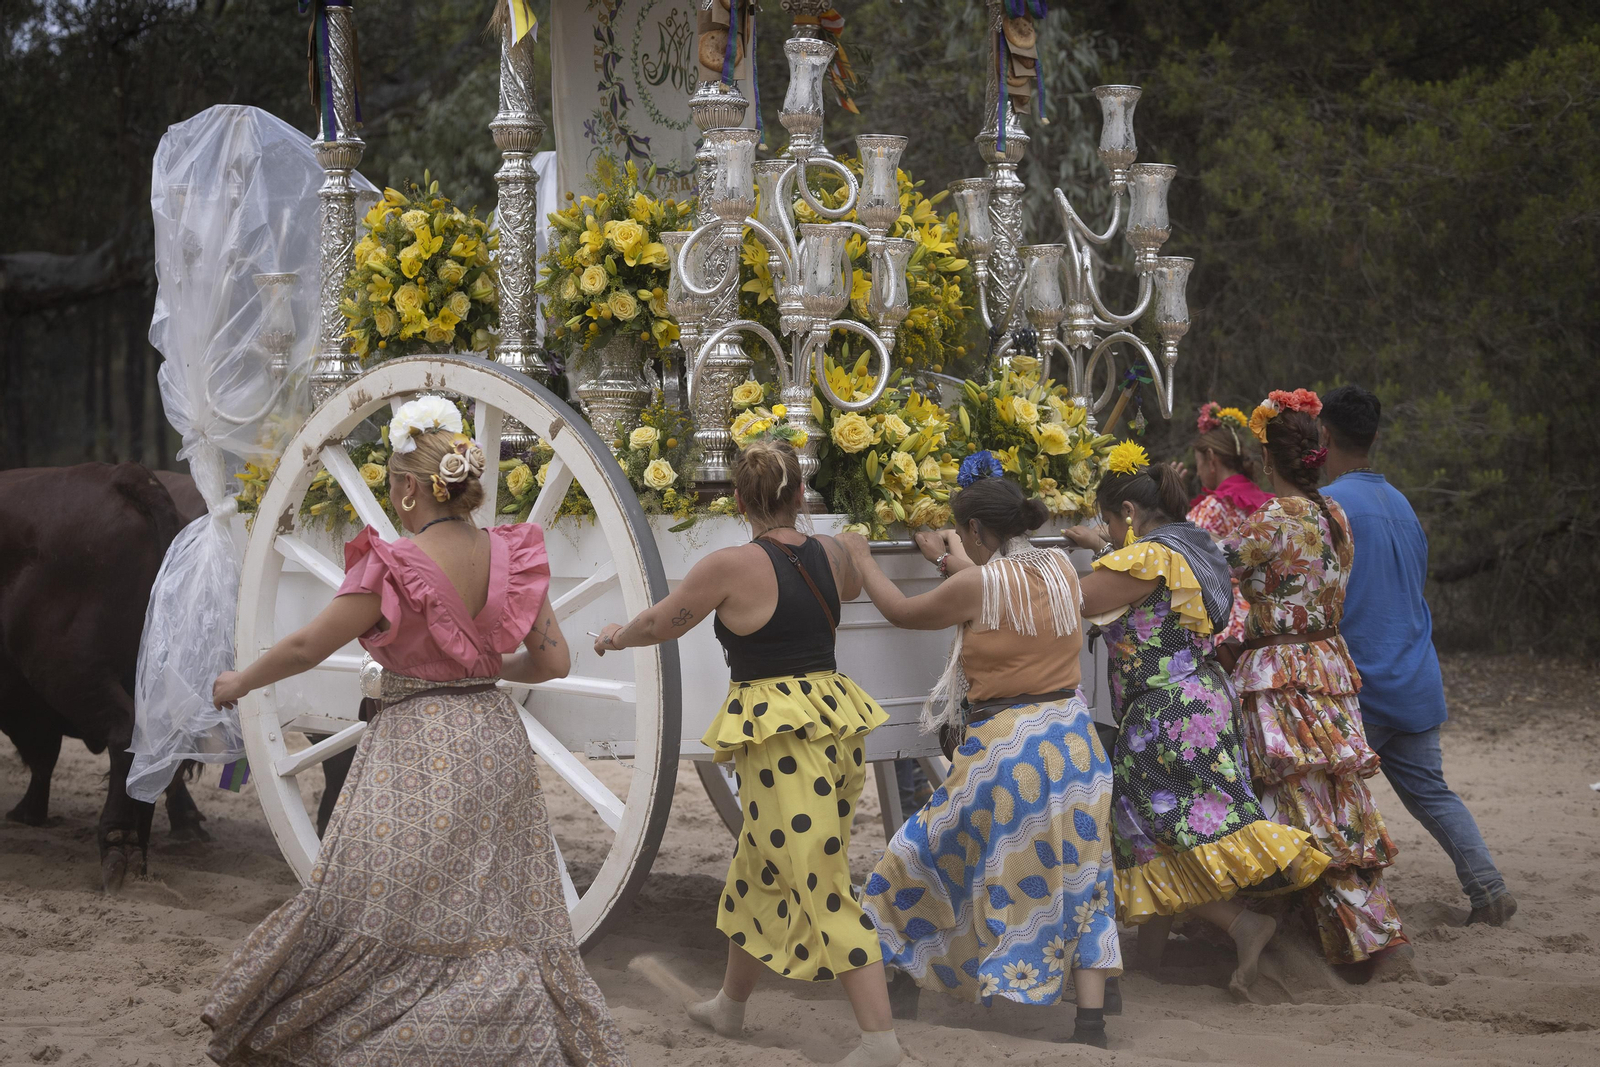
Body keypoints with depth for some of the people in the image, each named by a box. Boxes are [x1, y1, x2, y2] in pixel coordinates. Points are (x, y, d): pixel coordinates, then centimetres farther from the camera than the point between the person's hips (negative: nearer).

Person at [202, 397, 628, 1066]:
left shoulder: (395, 567, -15)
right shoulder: (509, 555, 1)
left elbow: (307, 646, -8)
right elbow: (554, 659, 5)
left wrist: (237, 683, 8)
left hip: (416, 747, -6)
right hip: (496, 740, 6)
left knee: (372, 911, 1)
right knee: (500, 912, 13)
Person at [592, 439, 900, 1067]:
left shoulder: (730, 566, -12)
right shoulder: (829, 555, 5)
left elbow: (658, 625, 4)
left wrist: (617, 636, 25)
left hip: (780, 737, -7)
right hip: (835, 723, 7)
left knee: (823, 891, -5)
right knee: (758, 873, 22)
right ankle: (730, 1005, 38)